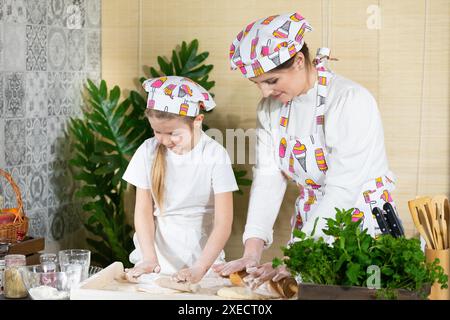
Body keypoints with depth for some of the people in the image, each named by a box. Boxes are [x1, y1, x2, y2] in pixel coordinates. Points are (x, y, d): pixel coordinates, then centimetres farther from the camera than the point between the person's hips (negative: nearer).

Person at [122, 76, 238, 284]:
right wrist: (149, 259, -12)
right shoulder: (148, 151, -1)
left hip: (201, 254, -2)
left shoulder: (216, 156, -9)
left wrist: (199, 269, -20)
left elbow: (223, 223, -11)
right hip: (157, 249, 2)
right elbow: (143, 210, 1)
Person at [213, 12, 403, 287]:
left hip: (364, 222, -5)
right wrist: (252, 253, -16)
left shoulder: (352, 101, -21)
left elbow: (342, 190, -25)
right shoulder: (271, 108, 0)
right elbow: (268, 178, -4)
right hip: (311, 221, 5)